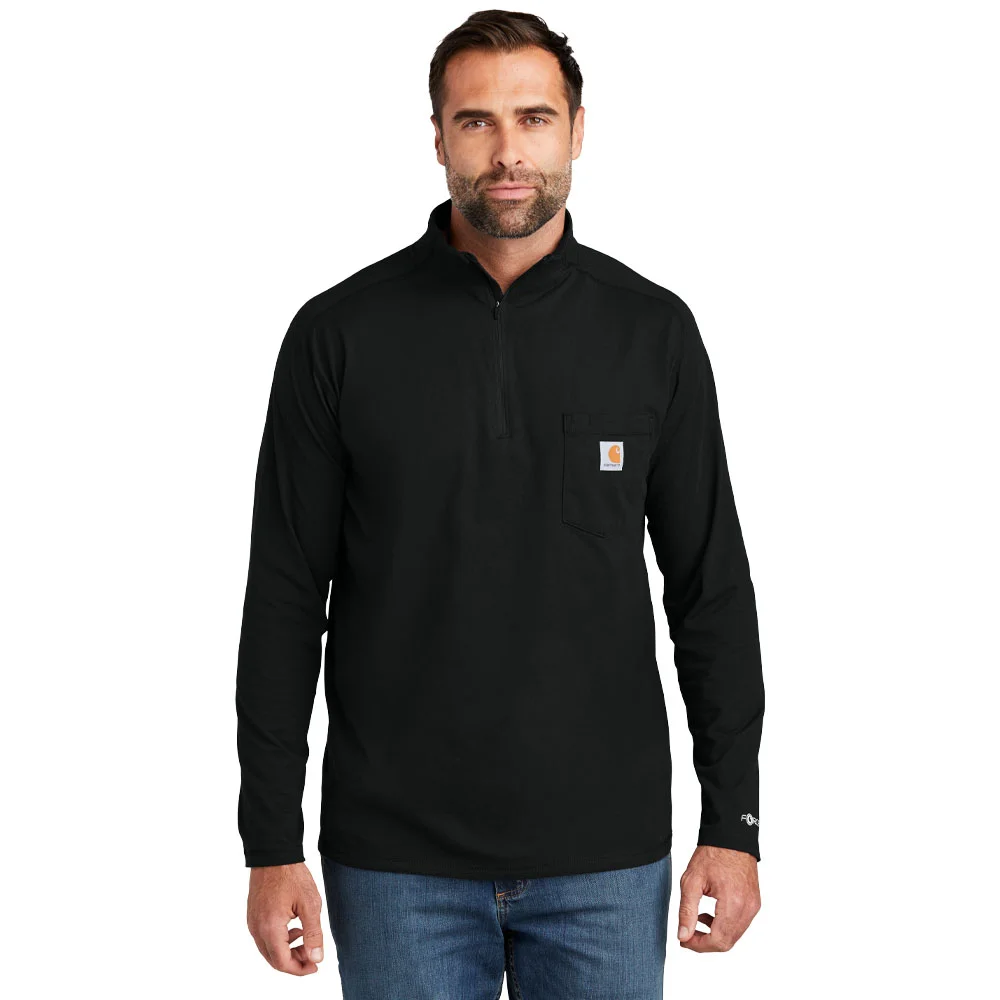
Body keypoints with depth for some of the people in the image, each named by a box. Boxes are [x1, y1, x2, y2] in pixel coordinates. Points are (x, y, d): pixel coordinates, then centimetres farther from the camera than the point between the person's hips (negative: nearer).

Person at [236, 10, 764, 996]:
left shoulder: (653, 330, 2)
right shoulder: (340, 333, -2)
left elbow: (712, 589, 5)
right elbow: (285, 600, -1)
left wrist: (733, 824, 1)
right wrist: (272, 846, -3)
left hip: (606, 856, 1)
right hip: (399, 858, -1)